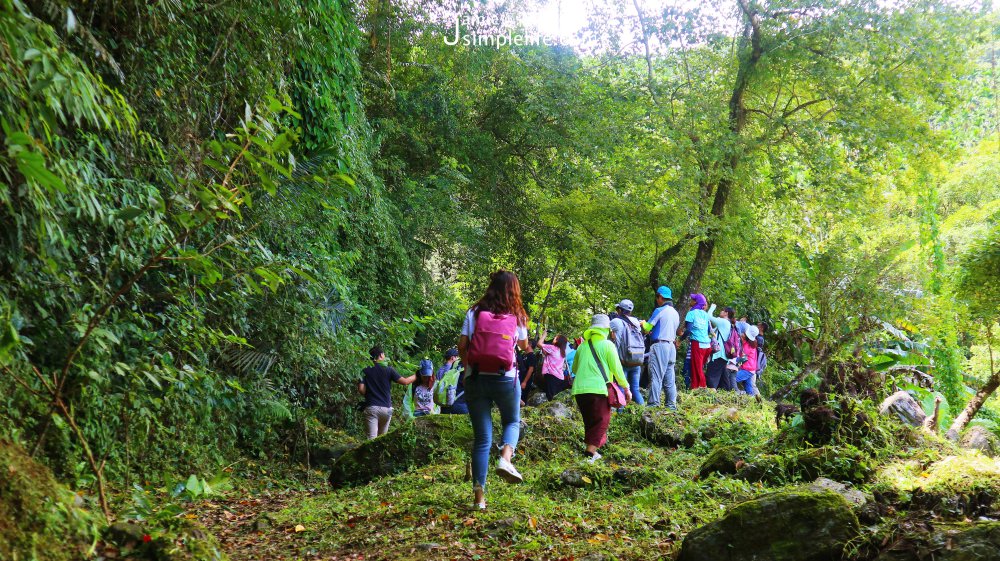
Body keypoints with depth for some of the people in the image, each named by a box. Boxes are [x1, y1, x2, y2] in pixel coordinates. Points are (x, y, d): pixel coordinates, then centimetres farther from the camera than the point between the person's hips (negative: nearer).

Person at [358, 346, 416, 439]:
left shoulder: (365, 371, 1)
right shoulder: (388, 369, -3)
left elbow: (361, 389, -4)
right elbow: (405, 381, -3)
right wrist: (417, 375, 12)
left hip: (371, 407, 0)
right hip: (386, 408, 1)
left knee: (372, 438, -6)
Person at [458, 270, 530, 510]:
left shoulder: (475, 312, 4)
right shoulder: (517, 315, 4)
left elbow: (462, 345, -1)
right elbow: (524, 346, 18)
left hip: (476, 378, 1)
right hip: (506, 379, -1)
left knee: (482, 437, 8)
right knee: (512, 422, 24)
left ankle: (479, 494, 3)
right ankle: (506, 458, -6)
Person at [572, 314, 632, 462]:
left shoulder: (583, 346, 15)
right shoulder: (607, 345, 1)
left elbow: (574, 368, 26)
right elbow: (617, 369, 0)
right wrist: (626, 388, 8)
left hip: (579, 389, 5)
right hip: (598, 388, -5)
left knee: (589, 421, 19)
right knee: (601, 421, -2)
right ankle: (590, 451, -17)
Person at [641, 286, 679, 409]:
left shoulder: (659, 311, -9)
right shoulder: (675, 313, 15)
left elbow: (647, 327, -6)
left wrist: (643, 323, 16)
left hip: (659, 346, -8)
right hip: (672, 346, 8)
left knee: (656, 377, -8)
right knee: (669, 378, 11)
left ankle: (653, 404, -12)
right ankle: (671, 405, 12)